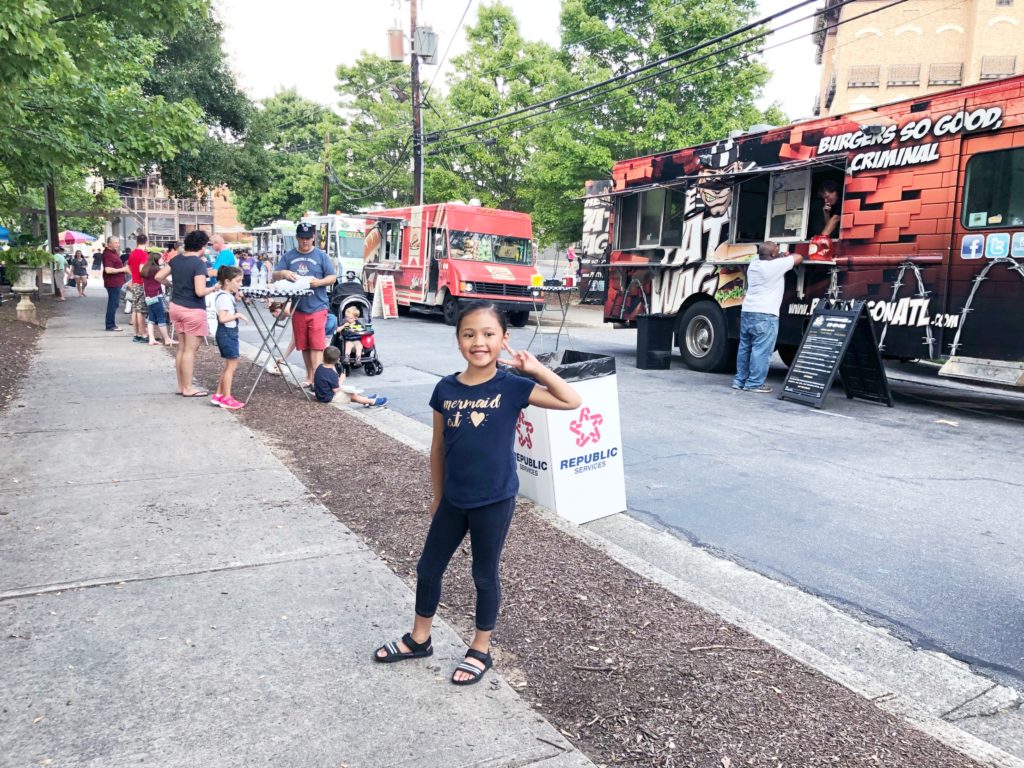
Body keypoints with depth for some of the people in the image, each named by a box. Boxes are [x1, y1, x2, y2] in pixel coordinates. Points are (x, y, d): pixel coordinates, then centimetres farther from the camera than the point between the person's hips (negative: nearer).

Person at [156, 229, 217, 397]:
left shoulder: (176, 260, 5)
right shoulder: (199, 264, -18)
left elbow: (159, 277, 8)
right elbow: (200, 291, -24)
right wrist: (213, 288, -7)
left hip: (176, 306, 8)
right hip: (193, 310, -8)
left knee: (181, 348, 15)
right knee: (190, 350, -1)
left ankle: (181, 386, 22)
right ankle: (188, 388, 5)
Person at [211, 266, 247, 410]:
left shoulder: (227, 295, 12)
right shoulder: (224, 297, -19)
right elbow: (223, 318, -28)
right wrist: (237, 315, -18)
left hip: (230, 332, 11)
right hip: (227, 332, -11)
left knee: (229, 365, 17)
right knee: (231, 365, -3)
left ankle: (218, 395, 24)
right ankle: (226, 399, 6)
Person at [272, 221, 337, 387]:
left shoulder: (321, 256, 3)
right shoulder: (289, 256, 10)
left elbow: (333, 278, 2)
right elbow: (275, 276, 8)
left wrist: (319, 282, -18)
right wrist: (283, 273, -15)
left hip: (317, 307, -3)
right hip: (298, 308, 4)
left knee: (317, 345, -10)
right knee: (304, 345, 11)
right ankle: (309, 376, 24)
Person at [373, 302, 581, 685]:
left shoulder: (511, 387, -12)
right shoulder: (446, 389, -3)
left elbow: (572, 401, -17)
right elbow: (438, 447, 6)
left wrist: (534, 367, -20)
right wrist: (437, 496, 11)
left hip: (495, 501, -4)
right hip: (453, 499, 4)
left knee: (485, 574, 12)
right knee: (428, 568, 15)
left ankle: (481, 650, 32)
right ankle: (419, 639, 38)